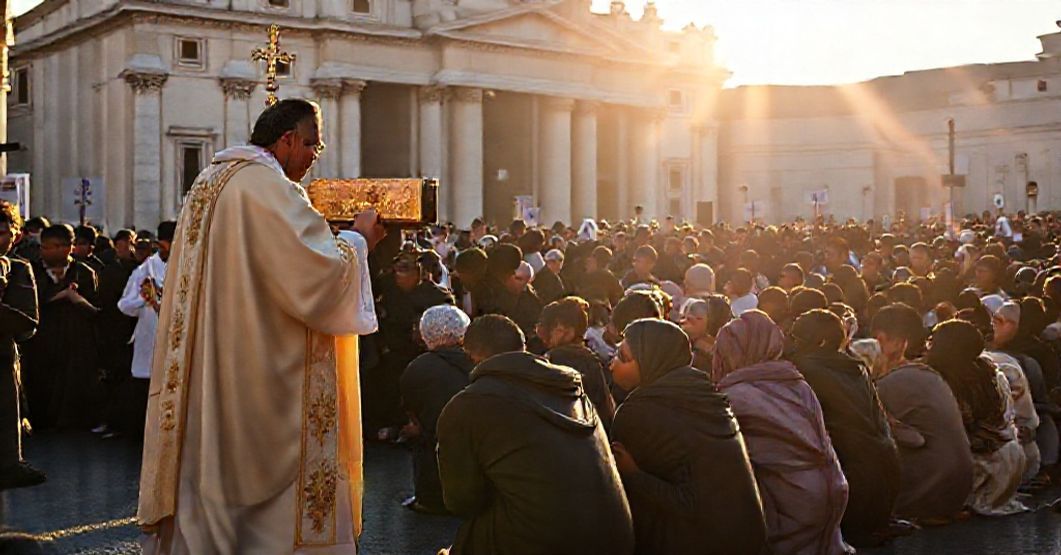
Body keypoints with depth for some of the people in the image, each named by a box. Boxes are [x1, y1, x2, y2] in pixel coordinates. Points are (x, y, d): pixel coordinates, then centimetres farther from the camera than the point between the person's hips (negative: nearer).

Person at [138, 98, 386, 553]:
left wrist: (332, 237, 19)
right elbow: (318, 277, -23)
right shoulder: (266, 184, -17)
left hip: (207, 373, 10)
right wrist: (357, 239, -6)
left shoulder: (210, 180, 14)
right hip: (261, 376, -10)